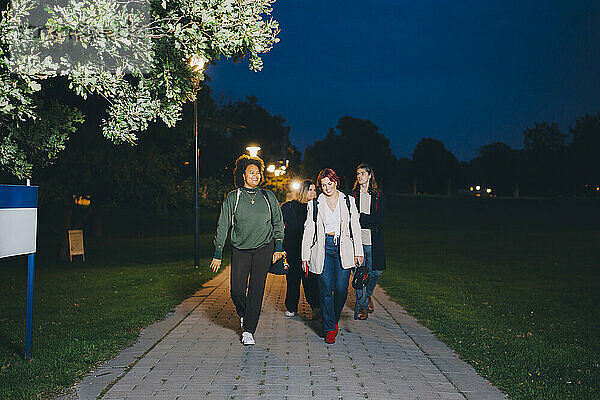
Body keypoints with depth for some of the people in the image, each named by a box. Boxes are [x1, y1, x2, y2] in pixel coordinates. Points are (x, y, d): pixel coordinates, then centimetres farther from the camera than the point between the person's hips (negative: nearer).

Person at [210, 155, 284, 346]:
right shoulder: (233, 197, 1)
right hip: (240, 250, 0)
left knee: (256, 290, -2)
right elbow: (223, 226, 2)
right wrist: (218, 253, -1)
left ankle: (248, 330, 9)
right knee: (237, 290, -6)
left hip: (263, 248, 0)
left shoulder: (268, 196, 5)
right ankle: (243, 315, 26)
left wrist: (278, 247, 4)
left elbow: (278, 222, 11)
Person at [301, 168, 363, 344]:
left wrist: (358, 251, 3)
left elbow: (355, 227, 9)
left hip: (343, 249, 1)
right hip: (323, 249, 0)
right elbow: (308, 231, 6)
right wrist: (305, 256, 2)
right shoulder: (314, 204, 6)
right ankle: (329, 330, 6)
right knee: (326, 290, -5)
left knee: (341, 289, -5)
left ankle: (334, 319, 23)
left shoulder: (348, 201, 8)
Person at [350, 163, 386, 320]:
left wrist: (361, 217, -12)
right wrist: (370, 221, -11)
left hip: (374, 240, 1)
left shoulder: (378, 195, 6)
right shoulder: (353, 194, 8)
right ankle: (362, 305, 9)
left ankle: (367, 294, 31)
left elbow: (381, 219, -3)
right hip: (357, 238, 0)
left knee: (376, 271, 2)